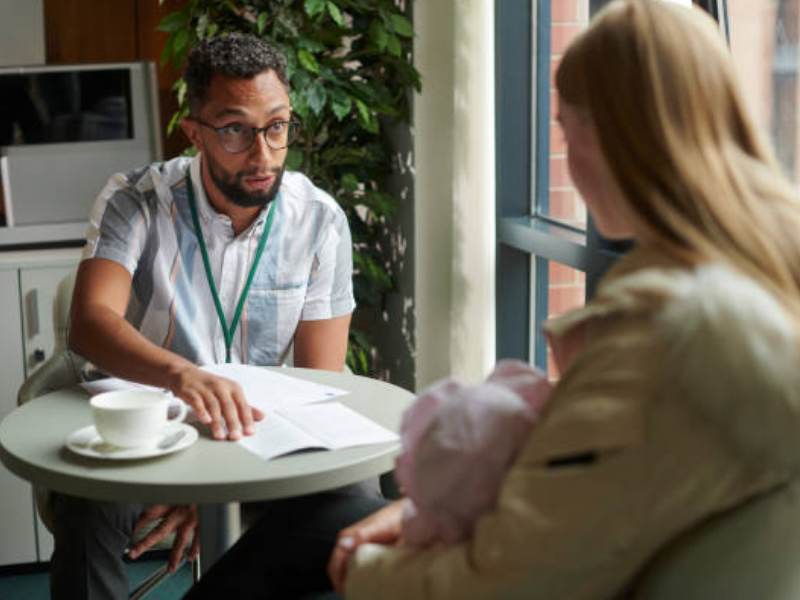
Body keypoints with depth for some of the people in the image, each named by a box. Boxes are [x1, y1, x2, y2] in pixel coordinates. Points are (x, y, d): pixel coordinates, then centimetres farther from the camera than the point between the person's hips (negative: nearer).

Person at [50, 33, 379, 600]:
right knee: (88, 508, -34)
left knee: (353, 490, -26)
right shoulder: (137, 201, -9)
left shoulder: (319, 220, -4)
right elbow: (91, 323, -25)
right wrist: (181, 373, -48)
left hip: (261, 427, 2)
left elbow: (321, 384, -6)